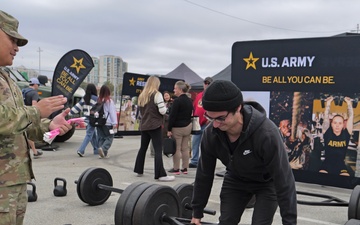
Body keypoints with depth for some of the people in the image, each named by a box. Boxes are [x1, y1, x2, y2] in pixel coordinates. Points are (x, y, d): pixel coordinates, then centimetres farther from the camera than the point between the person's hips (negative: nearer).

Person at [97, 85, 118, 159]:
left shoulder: (98, 100, 4)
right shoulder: (109, 101, -8)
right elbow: (112, 112, -10)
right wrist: (114, 123, -9)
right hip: (107, 123, -5)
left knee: (101, 138, 12)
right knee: (109, 137, 2)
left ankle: (103, 153, 10)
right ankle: (103, 148, -20)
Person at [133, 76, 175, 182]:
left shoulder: (142, 95, 12)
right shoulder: (157, 94, -9)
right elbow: (162, 111, -13)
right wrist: (165, 108, 6)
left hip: (144, 126, 7)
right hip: (155, 125, -7)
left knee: (143, 148, 17)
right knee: (158, 150, -7)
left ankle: (139, 170, 25)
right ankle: (160, 174, -11)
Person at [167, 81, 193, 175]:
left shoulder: (177, 101, -16)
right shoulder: (189, 101, 9)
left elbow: (172, 116, -17)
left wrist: (169, 129, -13)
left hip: (178, 128, -8)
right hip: (188, 126, 8)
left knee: (177, 148, -1)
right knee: (185, 148, 10)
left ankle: (176, 169, 4)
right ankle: (185, 168, 15)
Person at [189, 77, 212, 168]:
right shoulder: (199, 95, 14)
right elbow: (194, 107, 18)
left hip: (206, 124, -6)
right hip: (197, 123, 6)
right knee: (194, 143, 7)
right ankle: (194, 161, 14)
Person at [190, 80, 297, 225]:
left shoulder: (266, 133, -40)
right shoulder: (210, 133, -25)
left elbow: (284, 180, -33)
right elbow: (204, 174, -10)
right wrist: (197, 212, -2)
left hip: (267, 182, -4)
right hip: (236, 180, 4)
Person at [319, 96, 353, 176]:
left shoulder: (346, 134, 4)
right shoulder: (327, 133, 2)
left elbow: (351, 117, 5)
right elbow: (326, 117, 2)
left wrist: (349, 103, 9)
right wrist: (328, 103, 6)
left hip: (341, 165, 1)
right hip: (327, 164, -1)